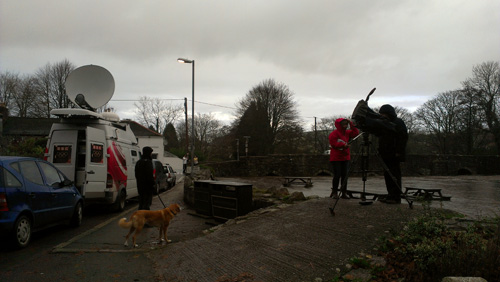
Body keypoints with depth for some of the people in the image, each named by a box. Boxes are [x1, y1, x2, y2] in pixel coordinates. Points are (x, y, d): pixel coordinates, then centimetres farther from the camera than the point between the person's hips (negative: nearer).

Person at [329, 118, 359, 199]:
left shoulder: (347, 132, 11)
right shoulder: (334, 134, -9)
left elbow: (356, 133, 6)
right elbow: (333, 144, -15)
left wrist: (351, 124, 0)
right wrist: (343, 145, -22)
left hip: (345, 157, 6)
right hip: (336, 158, -6)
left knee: (345, 175, 3)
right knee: (337, 175, -6)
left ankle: (344, 192, 9)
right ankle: (334, 192, 9)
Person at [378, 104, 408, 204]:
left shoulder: (398, 122, -6)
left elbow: (403, 138, -14)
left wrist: (398, 152, -20)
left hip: (394, 155, -9)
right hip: (386, 155, 9)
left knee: (394, 175, -8)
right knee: (388, 176, 10)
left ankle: (396, 197, -5)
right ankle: (391, 195, 16)